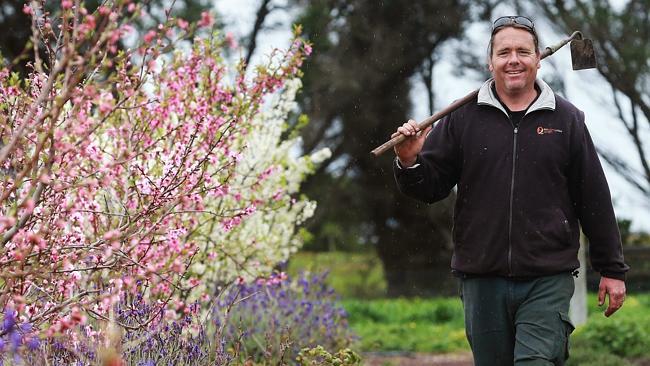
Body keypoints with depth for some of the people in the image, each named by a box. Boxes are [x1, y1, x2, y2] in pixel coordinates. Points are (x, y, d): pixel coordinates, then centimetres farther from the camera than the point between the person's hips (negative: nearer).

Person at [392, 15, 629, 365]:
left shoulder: (565, 119, 5)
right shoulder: (463, 117, 6)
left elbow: (595, 200, 7)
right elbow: (430, 187, 7)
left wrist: (612, 270, 8)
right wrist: (409, 163, -15)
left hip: (548, 281, -2)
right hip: (482, 280, 2)